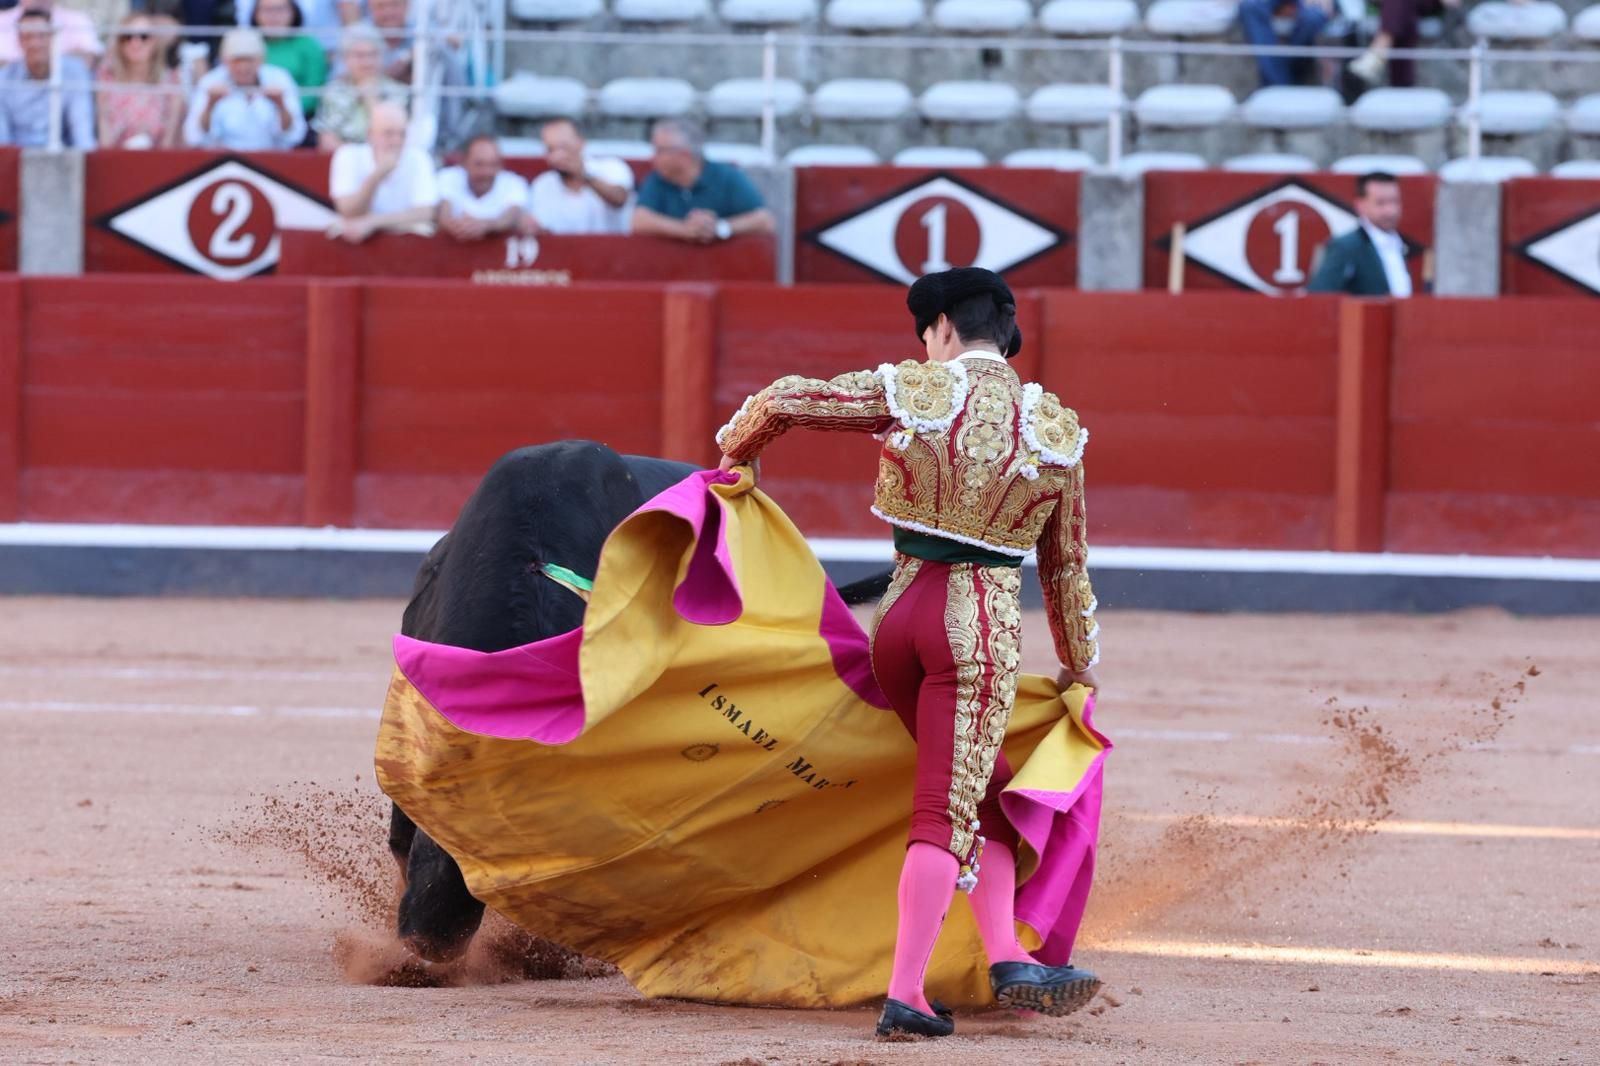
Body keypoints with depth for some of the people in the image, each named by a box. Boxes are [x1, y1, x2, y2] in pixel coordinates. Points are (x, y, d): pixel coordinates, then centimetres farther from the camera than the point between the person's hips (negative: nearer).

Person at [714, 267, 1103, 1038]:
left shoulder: (912, 393, 0)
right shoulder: (1054, 430, 3)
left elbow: (783, 402, 0)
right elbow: (1065, 565, 12)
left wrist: (737, 451, 23)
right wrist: (1079, 664, 26)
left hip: (899, 613, 3)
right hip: (984, 626, -3)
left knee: (986, 794, 18)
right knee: (947, 814, -5)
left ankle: (1006, 960, 10)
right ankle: (904, 995, -11)